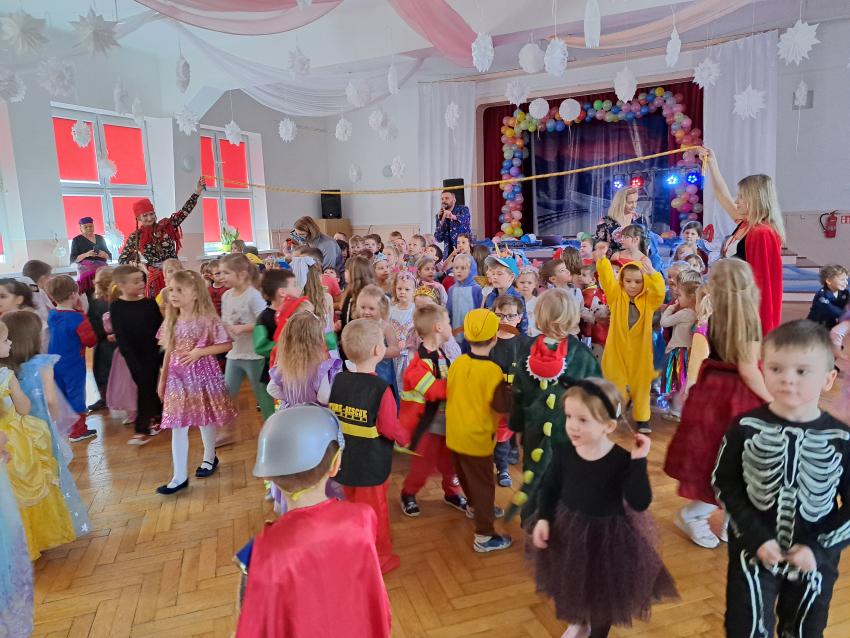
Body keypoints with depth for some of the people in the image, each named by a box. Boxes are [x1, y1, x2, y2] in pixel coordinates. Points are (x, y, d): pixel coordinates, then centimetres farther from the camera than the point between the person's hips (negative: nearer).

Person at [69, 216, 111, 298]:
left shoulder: (100, 238, 16)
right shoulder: (77, 240, 6)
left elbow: (110, 256, 16)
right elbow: (73, 259, -1)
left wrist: (104, 254, -8)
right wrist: (86, 254, -17)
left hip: (102, 268, 3)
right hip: (86, 270, -3)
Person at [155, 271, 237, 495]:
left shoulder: (208, 320, -12)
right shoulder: (171, 322, 3)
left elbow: (227, 345, -10)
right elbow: (168, 352, 10)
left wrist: (199, 352, -18)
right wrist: (162, 379, 12)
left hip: (202, 374, -4)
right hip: (177, 377, 4)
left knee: (206, 419, 12)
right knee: (177, 426, 3)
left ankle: (209, 458, 38)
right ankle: (180, 477, 10)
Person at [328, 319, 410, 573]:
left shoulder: (338, 380, -7)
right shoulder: (380, 388, -25)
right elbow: (390, 428, -20)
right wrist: (405, 439, 0)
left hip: (344, 461, 6)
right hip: (371, 465, -6)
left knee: (353, 508, 25)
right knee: (374, 511, 13)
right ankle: (379, 558, 31)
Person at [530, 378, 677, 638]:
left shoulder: (622, 460, -24)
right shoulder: (565, 453, -15)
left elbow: (640, 503, -31)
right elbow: (550, 488, 0)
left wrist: (638, 462, -37)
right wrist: (544, 518, -10)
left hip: (608, 535, -3)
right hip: (568, 530, 4)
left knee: (603, 592, 20)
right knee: (571, 585, 26)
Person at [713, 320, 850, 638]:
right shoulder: (746, 428, -14)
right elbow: (724, 484, -7)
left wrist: (819, 549, -15)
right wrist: (756, 537, -15)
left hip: (815, 559, 1)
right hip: (753, 551, -1)